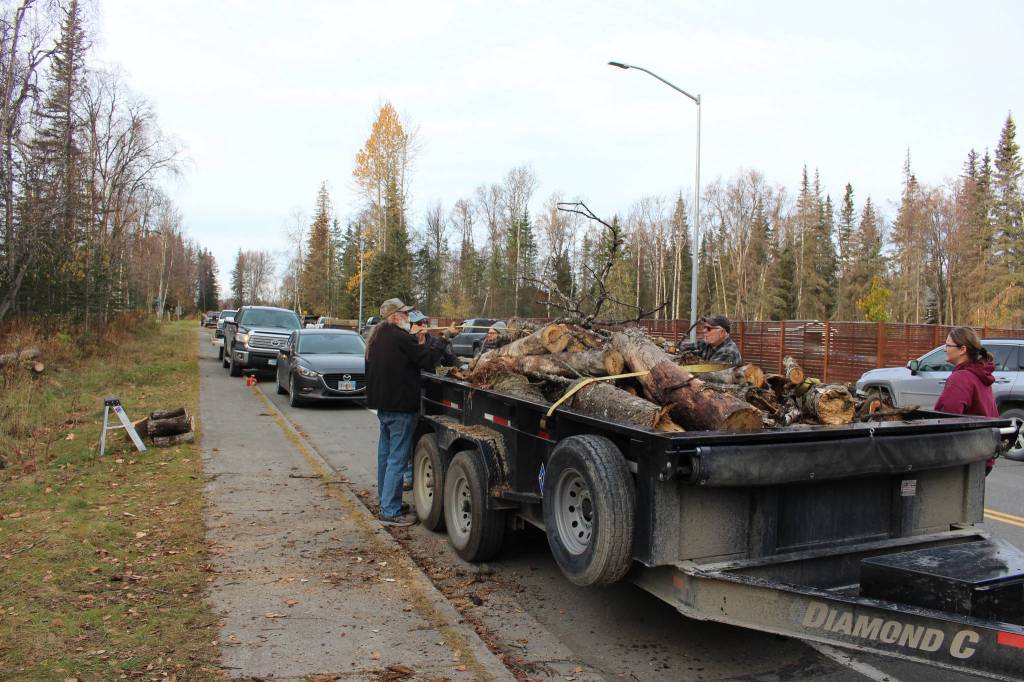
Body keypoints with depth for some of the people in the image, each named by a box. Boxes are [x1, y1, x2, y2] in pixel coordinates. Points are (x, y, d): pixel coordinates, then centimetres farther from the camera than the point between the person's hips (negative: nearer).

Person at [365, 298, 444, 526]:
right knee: (398, 459, -6)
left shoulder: (377, 338, 12)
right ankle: (390, 511, -4)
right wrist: (441, 342, -2)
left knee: (386, 454, 18)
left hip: (383, 405, 10)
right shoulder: (400, 338, -18)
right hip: (400, 407, -10)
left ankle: (386, 501, 29)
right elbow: (427, 359, -15)